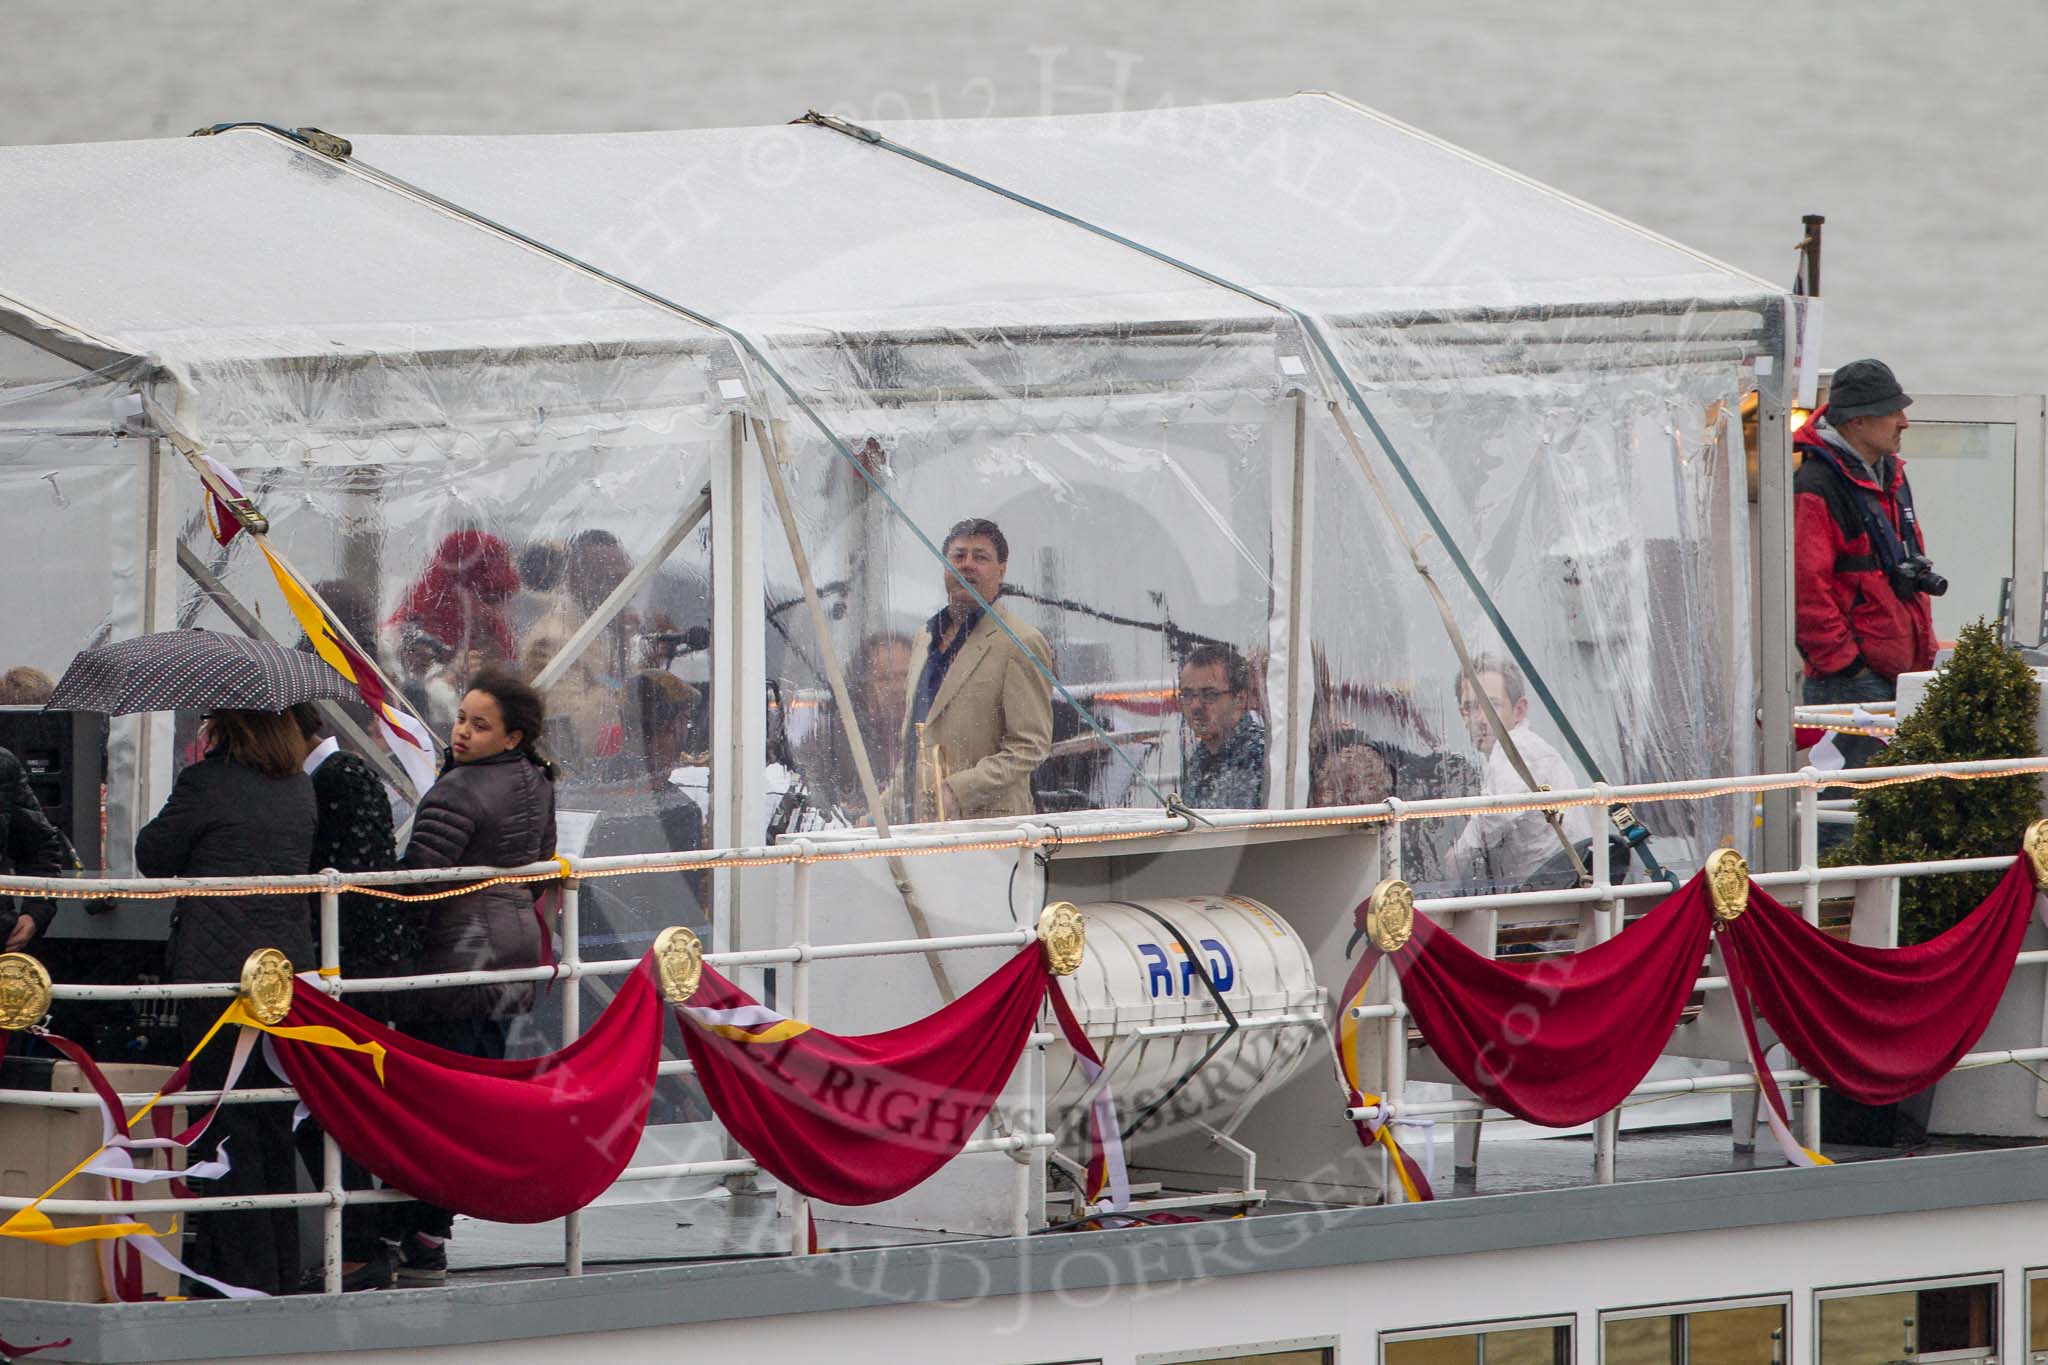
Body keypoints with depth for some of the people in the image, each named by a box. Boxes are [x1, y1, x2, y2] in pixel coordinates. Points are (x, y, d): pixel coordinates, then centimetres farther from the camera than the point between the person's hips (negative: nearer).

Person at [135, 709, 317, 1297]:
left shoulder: (207, 783, -12)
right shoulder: (299, 787, 8)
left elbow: (153, 857, -1)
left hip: (218, 971, -7)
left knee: (226, 1131, -1)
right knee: (273, 1131, 14)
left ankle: (246, 1275, -3)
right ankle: (282, 1276, 18)